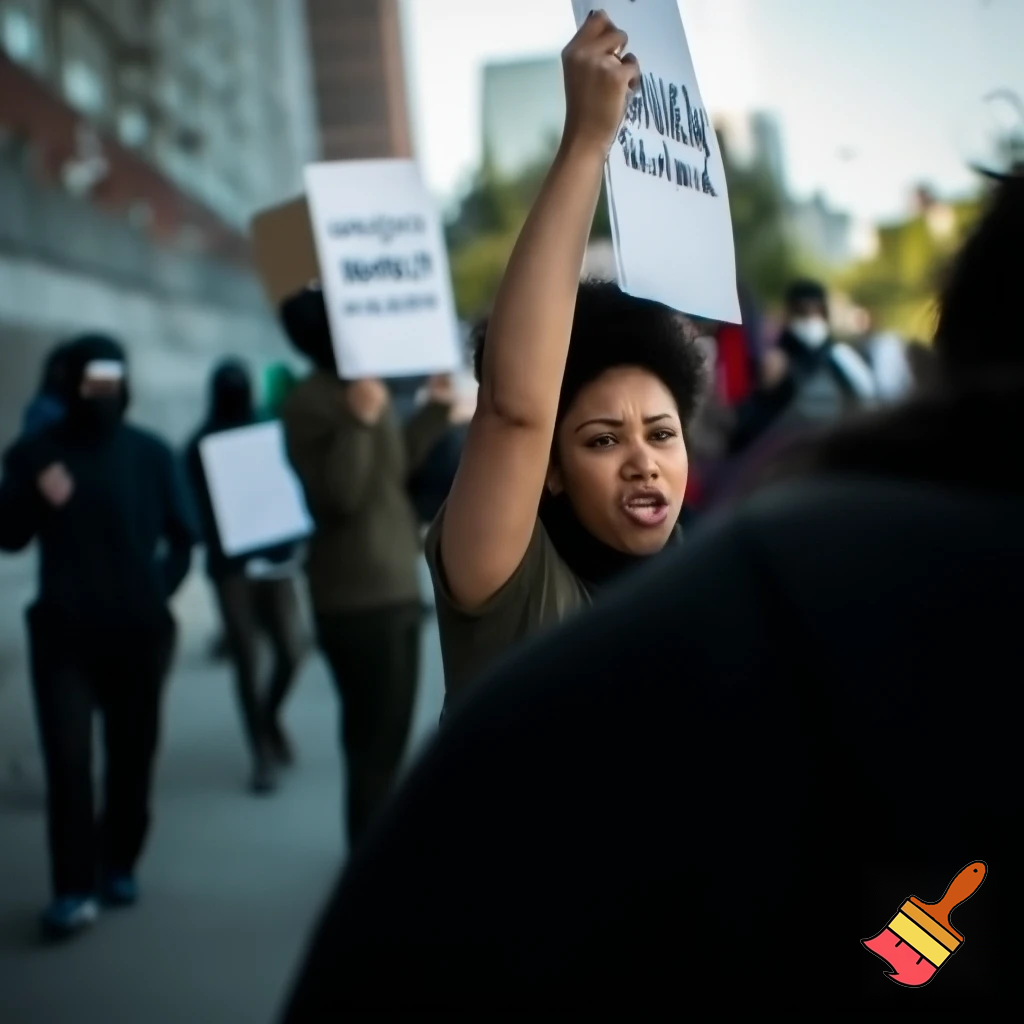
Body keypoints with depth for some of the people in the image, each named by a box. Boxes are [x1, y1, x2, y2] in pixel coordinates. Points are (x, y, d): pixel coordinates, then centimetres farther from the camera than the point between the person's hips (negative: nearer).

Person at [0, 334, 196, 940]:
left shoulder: (151, 453, 4)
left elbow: (183, 534, 6)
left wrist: (161, 590, -6)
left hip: (138, 632, 1)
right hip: (64, 634, -1)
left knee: (132, 752, 8)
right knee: (68, 758, -9)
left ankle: (121, 865, 23)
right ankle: (74, 889, -8)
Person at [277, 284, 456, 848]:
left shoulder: (365, 392, 13)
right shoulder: (312, 403, -15)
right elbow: (339, 496, -23)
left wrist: (436, 408, 23)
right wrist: (358, 423, -33)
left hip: (392, 586, 10)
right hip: (360, 595, -10)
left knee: (384, 736, 20)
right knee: (376, 741, -6)